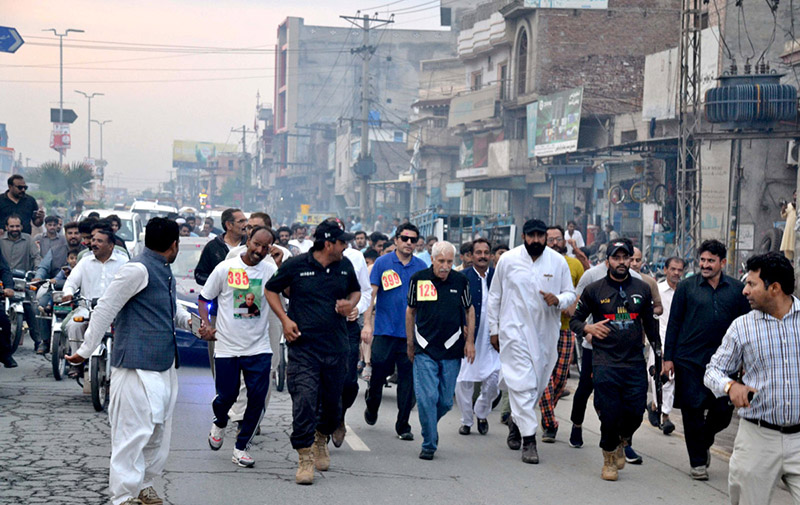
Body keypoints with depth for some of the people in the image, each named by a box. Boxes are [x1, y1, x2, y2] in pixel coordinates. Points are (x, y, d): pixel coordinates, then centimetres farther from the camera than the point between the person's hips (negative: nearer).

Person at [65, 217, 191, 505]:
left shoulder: (165, 273, 14)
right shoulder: (137, 270, -14)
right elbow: (106, 309, -14)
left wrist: (188, 320, 7)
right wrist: (86, 350, -14)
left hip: (164, 364, 9)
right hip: (138, 366, -9)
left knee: (159, 430, 15)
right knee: (134, 430, -8)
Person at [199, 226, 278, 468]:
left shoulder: (270, 270, -1)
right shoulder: (225, 268, -3)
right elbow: (204, 298, 5)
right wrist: (206, 325, -9)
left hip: (258, 348, 1)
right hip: (227, 346, -1)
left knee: (257, 399, -3)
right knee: (226, 396, 4)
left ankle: (241, 447, 14)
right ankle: (219, 423, 40)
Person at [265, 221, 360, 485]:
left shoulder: (345, 266, 8)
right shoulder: (296, 265, -4)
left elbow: (355, 291, 25)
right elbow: (271, 290, 8)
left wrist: (351, 303, 1)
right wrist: (285, 319, -4)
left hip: (336, 347, 4)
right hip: (303, 347, -4)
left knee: (333, 402, 12)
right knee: (304, 400, -13)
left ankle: (321, 440, 41)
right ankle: (305, 459, -5)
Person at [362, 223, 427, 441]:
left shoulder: (421, 267, 8)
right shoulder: (383, 263, 1)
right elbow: (371, 295, 0)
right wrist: (367, 324, -9)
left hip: (411, 332, 2)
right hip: (385, 330, -2)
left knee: (408, 379, 1)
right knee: (379, 373, 2)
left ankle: (403, 425, 9)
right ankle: (372, 406, 32)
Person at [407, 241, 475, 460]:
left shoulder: (461, 281, 1)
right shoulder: (418, 279, -1)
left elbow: (469, 310, 14)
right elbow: (410, 311, 12)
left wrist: (470, 341, 7)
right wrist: (410, 343, 13)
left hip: (451, 350, 1)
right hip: (424, 350, -1)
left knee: (445, 401, 5)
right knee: (427, 397, -11)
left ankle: (429, 427, 34)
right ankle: (429, 444, 1)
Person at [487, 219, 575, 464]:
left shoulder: (558, 262, 2)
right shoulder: (508, 260, -1)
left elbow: (570, 294, 9)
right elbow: (495, 296, 7)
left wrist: (558, 300, -14)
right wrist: (494, 329, 7)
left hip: (546, 332, 3)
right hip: (515, 330, -3)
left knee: (539, 383, 10)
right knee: (522, 383, -11)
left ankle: (516, 419, 36)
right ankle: (529, 439, -11)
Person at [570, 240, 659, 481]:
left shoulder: (642, 289, 9)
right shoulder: (594, 290, 1)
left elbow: (649, 323, 19)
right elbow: (575, 320, 7)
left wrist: (660, 351, 17)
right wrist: (587, 328, -14)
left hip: (635, 363, 2)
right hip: (605, 363, -2)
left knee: (635, 412, -4)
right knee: (610, 414, -5)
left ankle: (622, 442, 30)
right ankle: (609, 458, 19)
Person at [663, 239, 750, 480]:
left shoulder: (737, 289, 5)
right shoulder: (687, 287, 1)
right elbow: (674, 323, 3)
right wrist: (668, 357, -1)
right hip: (690, 360, -1)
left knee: (723, 411, 3)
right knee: (693, 411, 1)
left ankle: (703, 442, 31)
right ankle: (698, 461, 14)